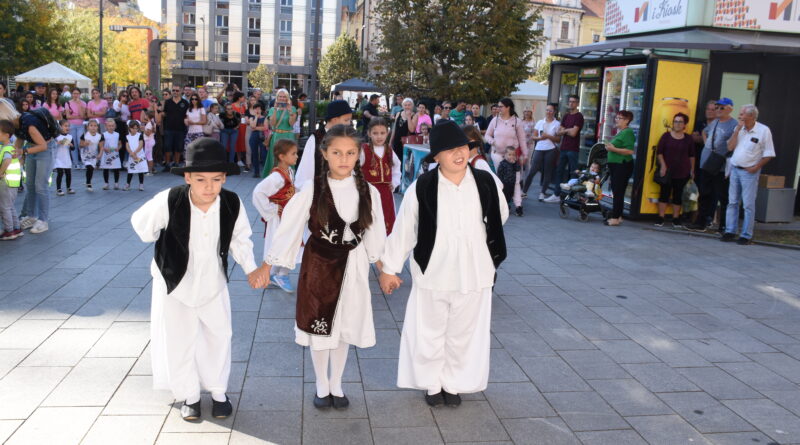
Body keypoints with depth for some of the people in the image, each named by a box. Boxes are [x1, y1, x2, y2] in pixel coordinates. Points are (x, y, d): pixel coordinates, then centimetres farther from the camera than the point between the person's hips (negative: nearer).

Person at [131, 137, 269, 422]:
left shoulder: (233, 204, -24)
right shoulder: (169, 202, -31)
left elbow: (240, 238, -5)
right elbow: (141, 224, -10)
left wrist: (250, 268, -17)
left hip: (213, 282, 2)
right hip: (176, 281, -2)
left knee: (219, 335, 15)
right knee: (179, 340, 11)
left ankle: (218, 392, 36)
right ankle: (189, 395, 32)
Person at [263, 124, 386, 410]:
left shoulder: (368, 192, -7)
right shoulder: (312, 190, -14)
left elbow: (375, 232, 7)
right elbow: (289, 226, -10)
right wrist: (268, 264, -7)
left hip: (352, 266, 2)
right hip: (318, 265, -2)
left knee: (344, 325, 13)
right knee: (318, 325, 10)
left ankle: (336, 385, 34)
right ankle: (321, 386, 31)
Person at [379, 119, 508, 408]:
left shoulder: (486, 183, -8)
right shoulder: (421, 188, -14)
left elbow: (500, 216, 12)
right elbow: (403, 230, -7)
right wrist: (389, 268, -2)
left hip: (473, 273, 2)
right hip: (432, 273, -1)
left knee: (463, 333, 14)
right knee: (430, 333, 12)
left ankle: (454, 384, 35)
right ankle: (433, 384, 34)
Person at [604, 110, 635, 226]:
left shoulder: (627, 132, -12)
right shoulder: (619, 132, 16)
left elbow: (630, 151, -21)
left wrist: (613, 149, -21)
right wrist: (609, 146, 13)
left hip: (623, 166, -10)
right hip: (615, 165, 10)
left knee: (618, 192, -9)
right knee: (616, 192, 11)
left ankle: (615, 218, -7)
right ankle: (618, 216, 17)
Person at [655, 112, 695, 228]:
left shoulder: (688, 139, 6)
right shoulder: (666, 136, 1)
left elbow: (692, 156, 11)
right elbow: (659, 152, 1)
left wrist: (692, 170, 8)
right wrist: (663, 165, -8)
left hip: (682, 172, 1)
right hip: (667, 171, -1)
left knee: (678, 195, 4)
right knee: (664, 193, 0)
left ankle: (676, 219, 11)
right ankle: (660, 218, 4)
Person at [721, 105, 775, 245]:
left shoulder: (763, 130, -8)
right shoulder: (739, 128, 7)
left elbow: (768, 154, -6)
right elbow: (730, 147, -1)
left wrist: (756, 167, -13)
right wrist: (737, 130, -8)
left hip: (750, 172, -5)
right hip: (735, 169, 5)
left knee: (748, 205, -2)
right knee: (732, 202, 8)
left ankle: (746, 235, 3)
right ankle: (730, 232, 15)